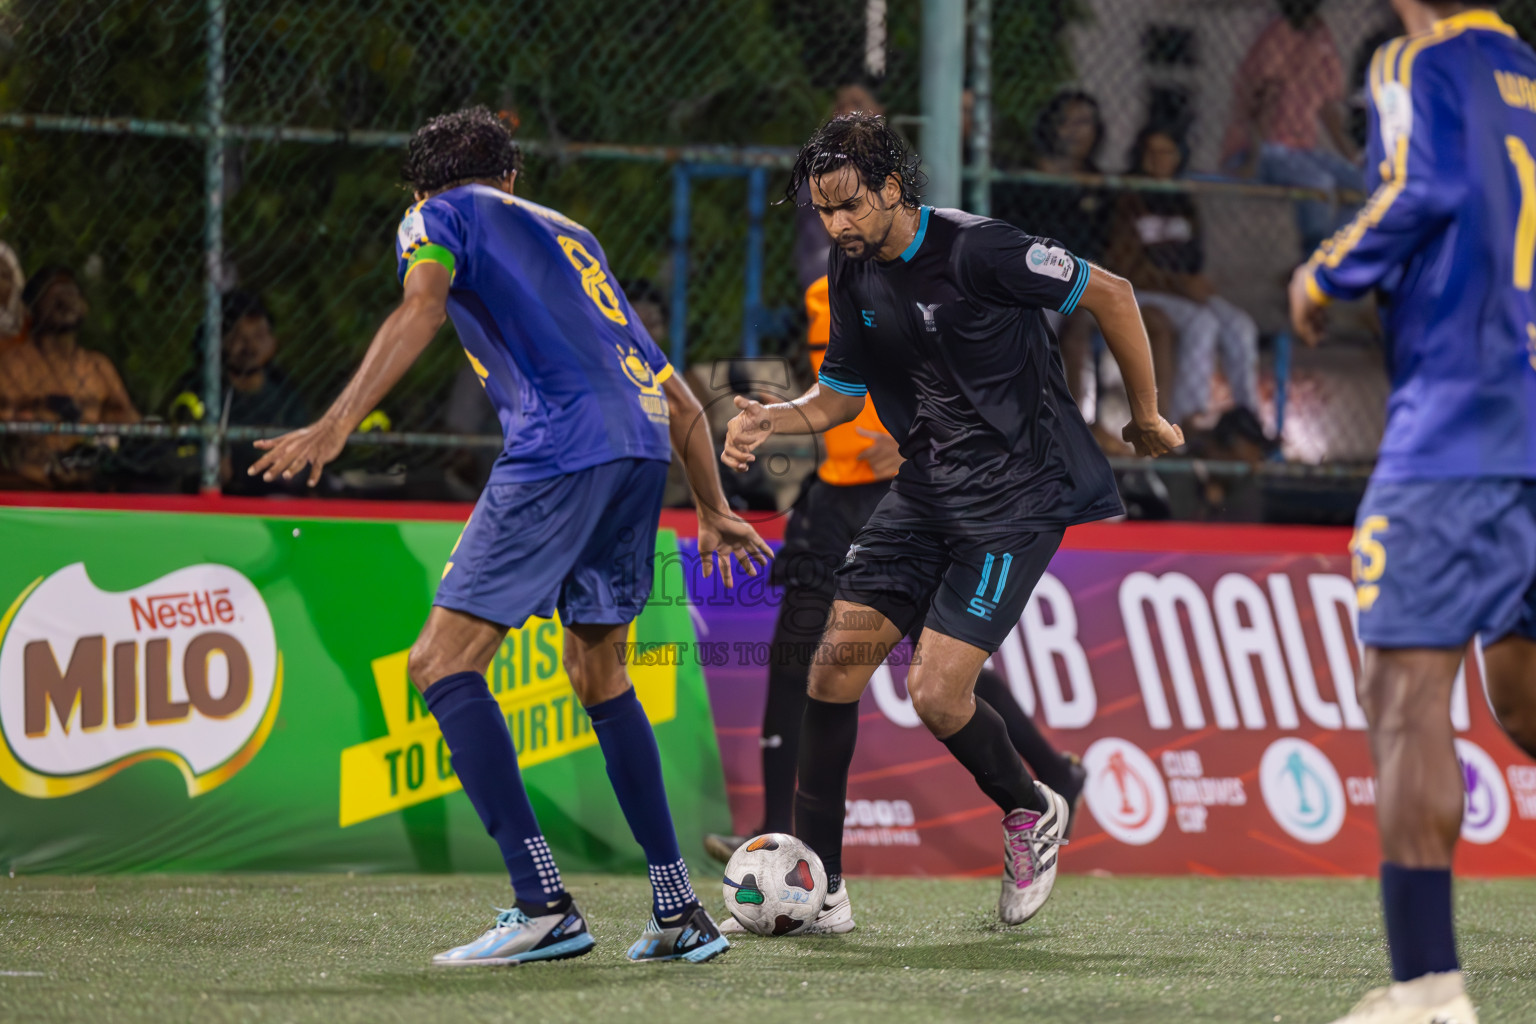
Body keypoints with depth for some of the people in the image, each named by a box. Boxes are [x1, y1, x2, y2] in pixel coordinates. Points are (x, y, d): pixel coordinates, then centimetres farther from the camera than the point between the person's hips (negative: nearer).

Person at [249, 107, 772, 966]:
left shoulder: (438, 215, 15)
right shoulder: (568, 234, 33)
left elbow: (421, 312, -8)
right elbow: (674, 392, 35)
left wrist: (337, 426, -17)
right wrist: (713, 511, 42)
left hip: (560, 447, -7)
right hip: (642, 445, 7)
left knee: (443, 663, -5)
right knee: (600, 675, 21)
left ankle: (544, 907, -16)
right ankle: (681, 915, 16)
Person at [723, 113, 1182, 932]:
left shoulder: (977, 250, -19)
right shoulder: (851, 277, 4)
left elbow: (1110, 295, -9)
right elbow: (838, 396, 16)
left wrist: (1147, 418, 0)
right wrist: (769, 420, -5)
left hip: (1015, 495, -7)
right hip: (926, 487, 7)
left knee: (936, 692, -14)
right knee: (841, 653, -4)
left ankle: (1031, 813, 17)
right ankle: (816, 881, 3)